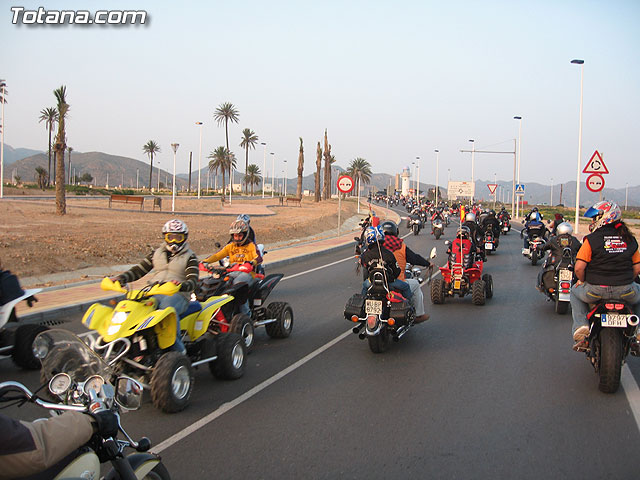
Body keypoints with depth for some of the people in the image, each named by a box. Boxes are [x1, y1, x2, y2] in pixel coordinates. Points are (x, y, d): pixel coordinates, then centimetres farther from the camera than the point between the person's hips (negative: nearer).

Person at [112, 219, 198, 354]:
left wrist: (182, 285, -32)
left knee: (167, 308, -40)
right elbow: (139, 270, 16)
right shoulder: (157, 253, 22)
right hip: (154, 293, 5)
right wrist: (120, 278, -3)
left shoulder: (190, 257, 7)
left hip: (178, 294, -4)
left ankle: (178, 348, -31)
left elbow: (193, 281, -7)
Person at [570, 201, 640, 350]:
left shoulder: (592, 239, -7)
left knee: (575, 292, 30)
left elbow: (579, 267, -12)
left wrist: (582, 281, 8)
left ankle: (581, 325, 9)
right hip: (625, 291, 2)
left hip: (596, 291, -2)